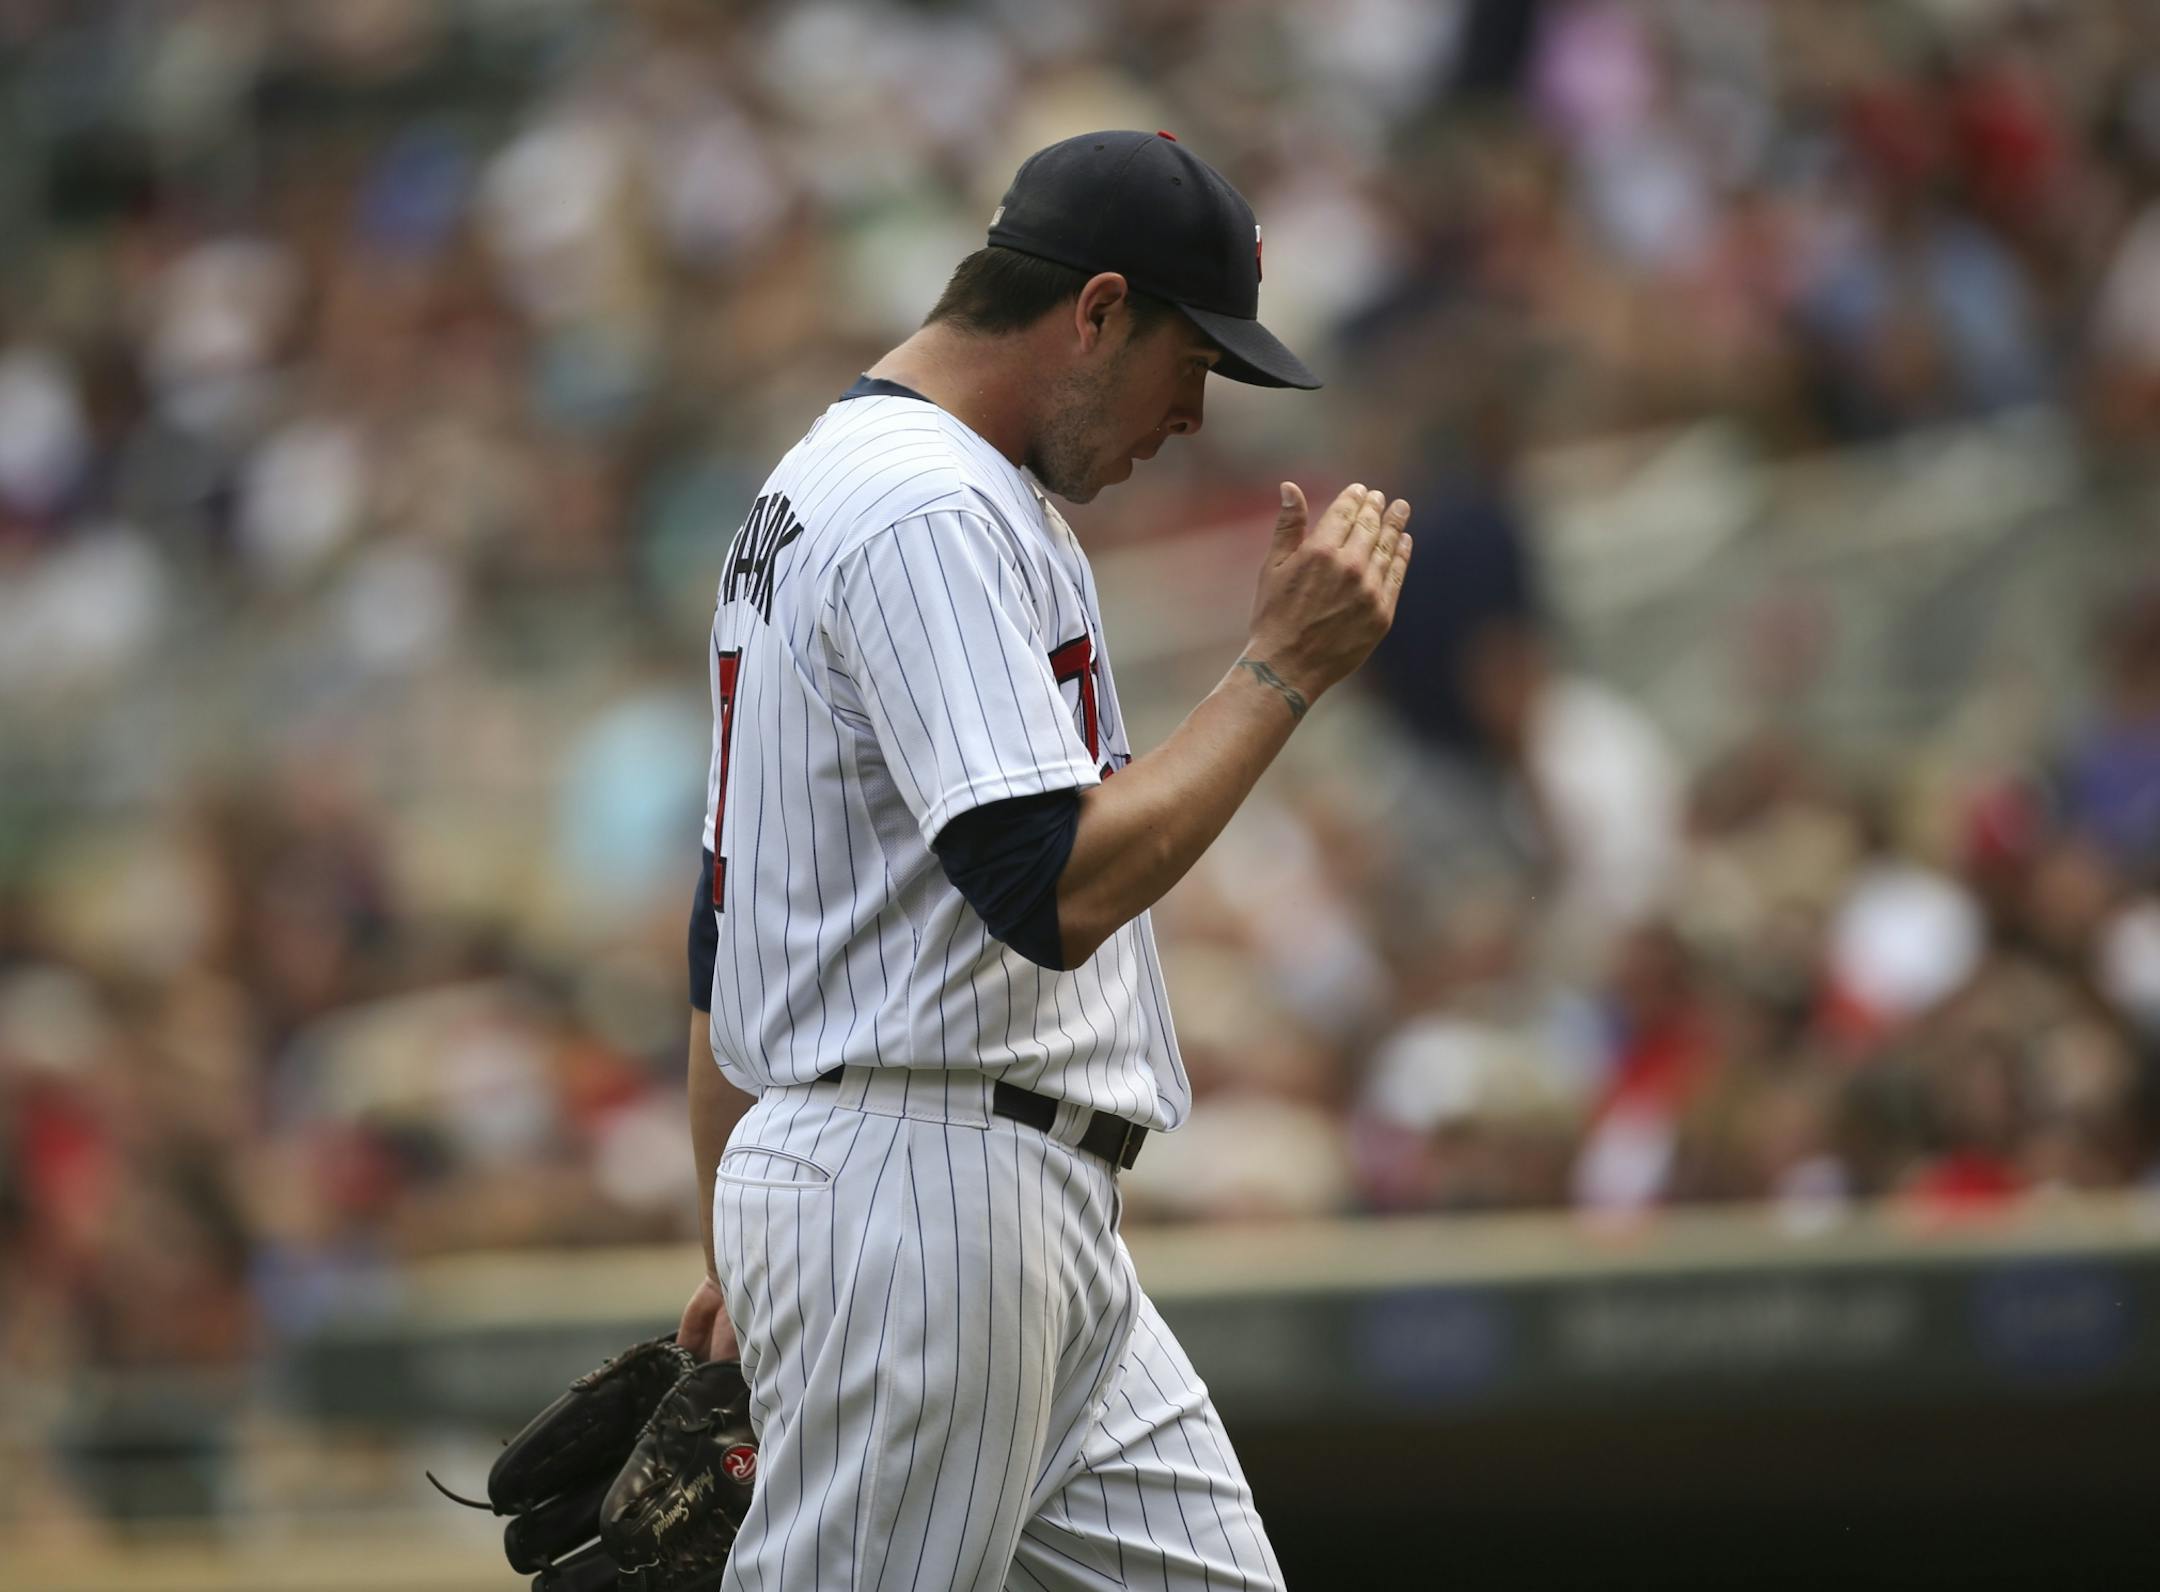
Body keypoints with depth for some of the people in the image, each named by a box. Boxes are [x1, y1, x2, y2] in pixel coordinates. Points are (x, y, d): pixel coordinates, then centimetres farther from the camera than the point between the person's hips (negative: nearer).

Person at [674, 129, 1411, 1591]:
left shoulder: (818, 498, 20)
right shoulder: (933, 512, -13)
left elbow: (726, 922, 24)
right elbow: (1052, 891, -23)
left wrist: (739, 1253, 27)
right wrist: (1285, 666, -14)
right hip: (923, 1188, -11)